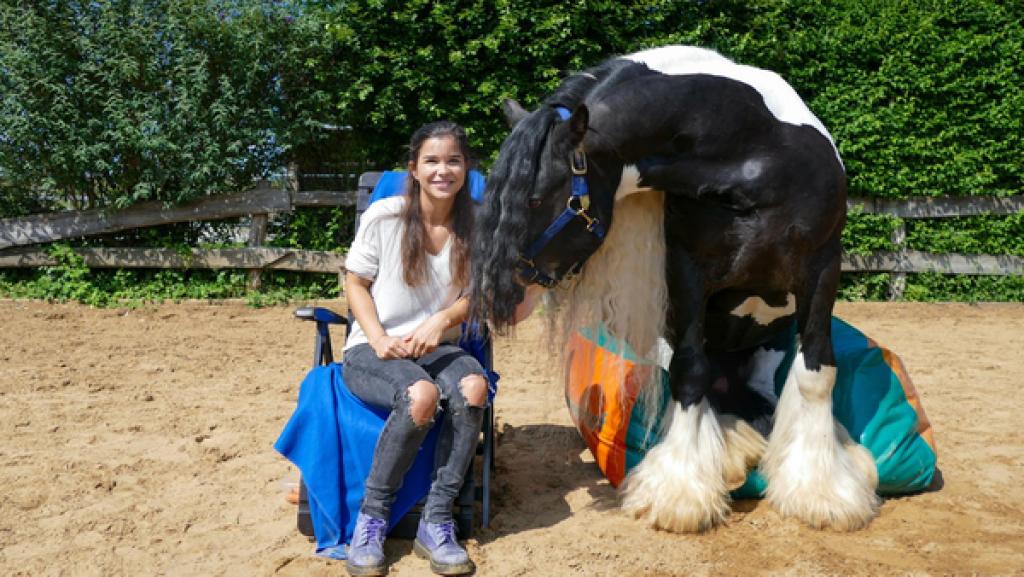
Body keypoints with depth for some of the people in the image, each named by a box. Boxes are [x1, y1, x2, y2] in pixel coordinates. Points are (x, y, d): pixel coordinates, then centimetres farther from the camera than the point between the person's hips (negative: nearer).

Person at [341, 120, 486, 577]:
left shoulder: (475, 225, 0)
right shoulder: (384, 215, -7)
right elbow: (355, 283, 0)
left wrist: (442, 321, -15)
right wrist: (378, 339, -15)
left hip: (435, 347, 3)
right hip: (370, 351, -3)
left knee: (473, 387, -32)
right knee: (421, 395, -36)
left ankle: (436, 523, -18)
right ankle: (371, 517, -12)